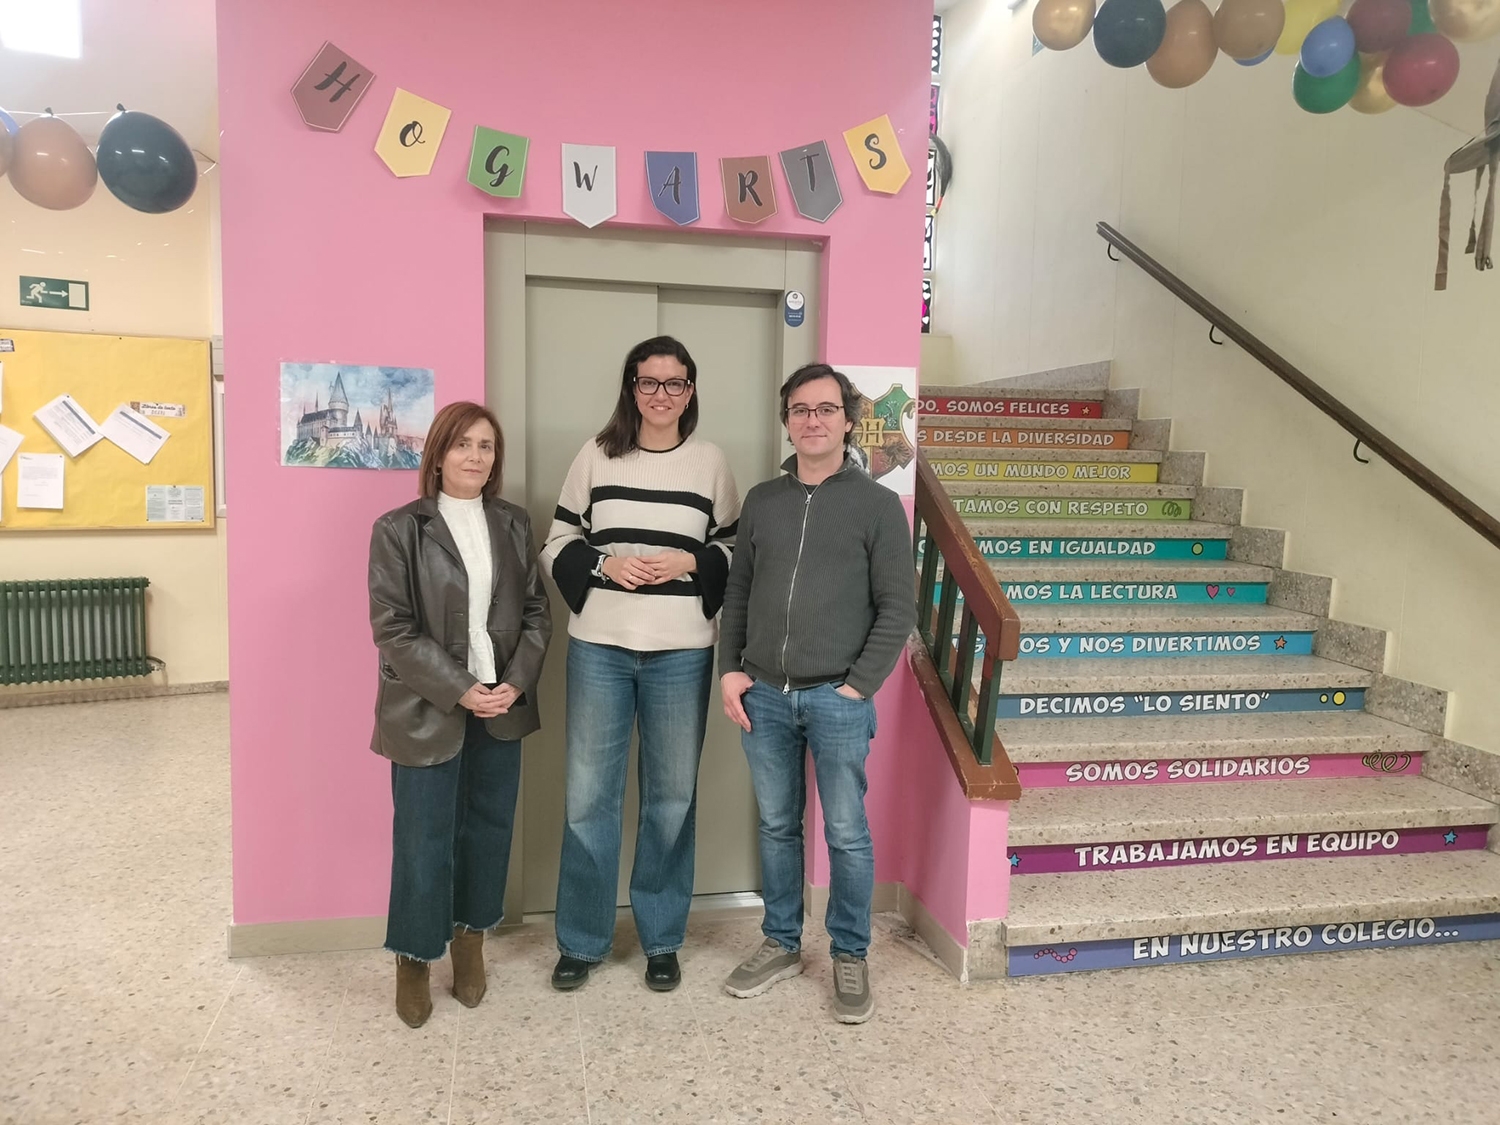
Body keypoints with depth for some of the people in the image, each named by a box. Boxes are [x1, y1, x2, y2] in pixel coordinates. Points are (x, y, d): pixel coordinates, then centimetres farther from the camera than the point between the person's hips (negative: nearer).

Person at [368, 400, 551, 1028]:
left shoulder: (513, 525, 7)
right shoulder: (399, 529, -5)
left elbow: (537, 612, 7)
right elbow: (393, 628, -10)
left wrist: (515, 683, -8)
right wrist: (461, 691, -15)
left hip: (501, 708, 4)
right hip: (428, 712, -4)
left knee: (489, 830, 12)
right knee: (424, 842, 4)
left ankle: (470, 941, 32)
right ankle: (413, 963, 25)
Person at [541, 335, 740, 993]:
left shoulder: (711, 463, 4)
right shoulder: (596, 456, 5)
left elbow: (736, 554, 7)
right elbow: (559, 543, 7)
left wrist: (689, 562, -11)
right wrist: (602, 565, -11)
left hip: (681, 654, 0)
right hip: (598, 649, 0)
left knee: (672, 796, 8)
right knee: (589, 795, 5)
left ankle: (662, 939, 26)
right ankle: (581, 940, 24)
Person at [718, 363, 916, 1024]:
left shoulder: (877, 505, -1)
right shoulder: (762, 500, 10)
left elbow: (898, 608, -4)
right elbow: (737, 593, 13)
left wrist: (858, 686, -10)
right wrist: (730, 670, 3)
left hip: (837, 698, -3)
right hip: (764, 696, 4)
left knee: (846, 833, 5)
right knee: (777, 827, 14)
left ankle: (850, 957, 24)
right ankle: (781, 945, 30)